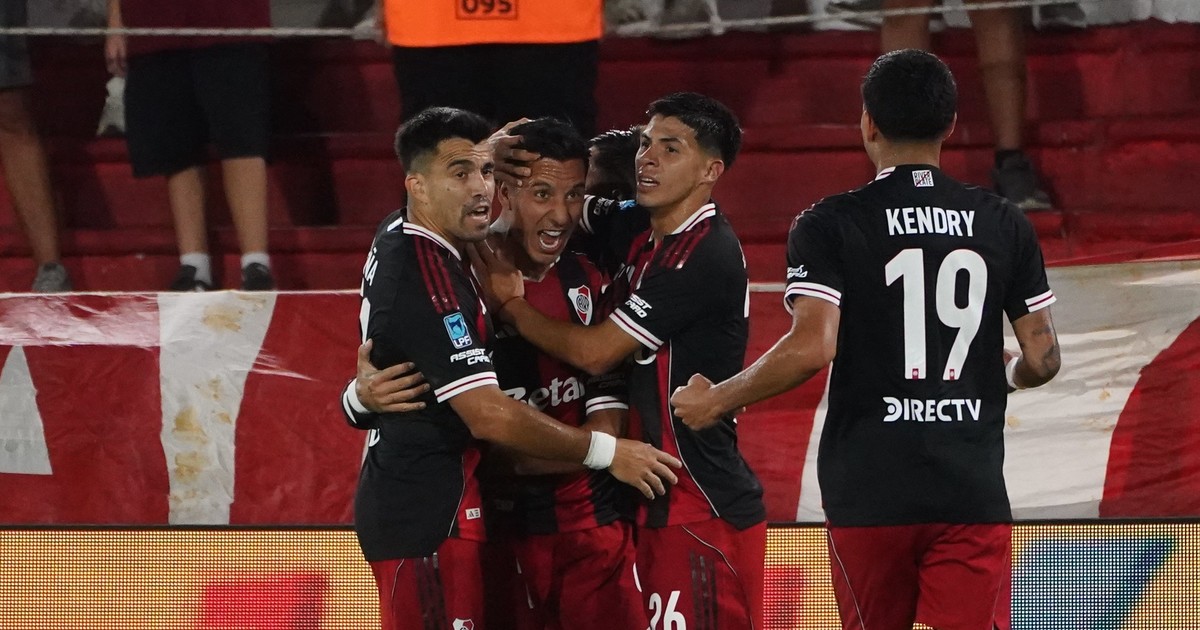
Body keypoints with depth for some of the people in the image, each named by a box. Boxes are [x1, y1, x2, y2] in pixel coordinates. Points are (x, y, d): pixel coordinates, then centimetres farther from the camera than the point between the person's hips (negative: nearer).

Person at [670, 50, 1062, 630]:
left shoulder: (829, 226, -4)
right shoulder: (1004, 225, 5)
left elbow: (812, 348, -15)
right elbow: (1042, 358, 7)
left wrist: (715, 402, -2)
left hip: (868, 492, -1)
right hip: (973, 491, 1)